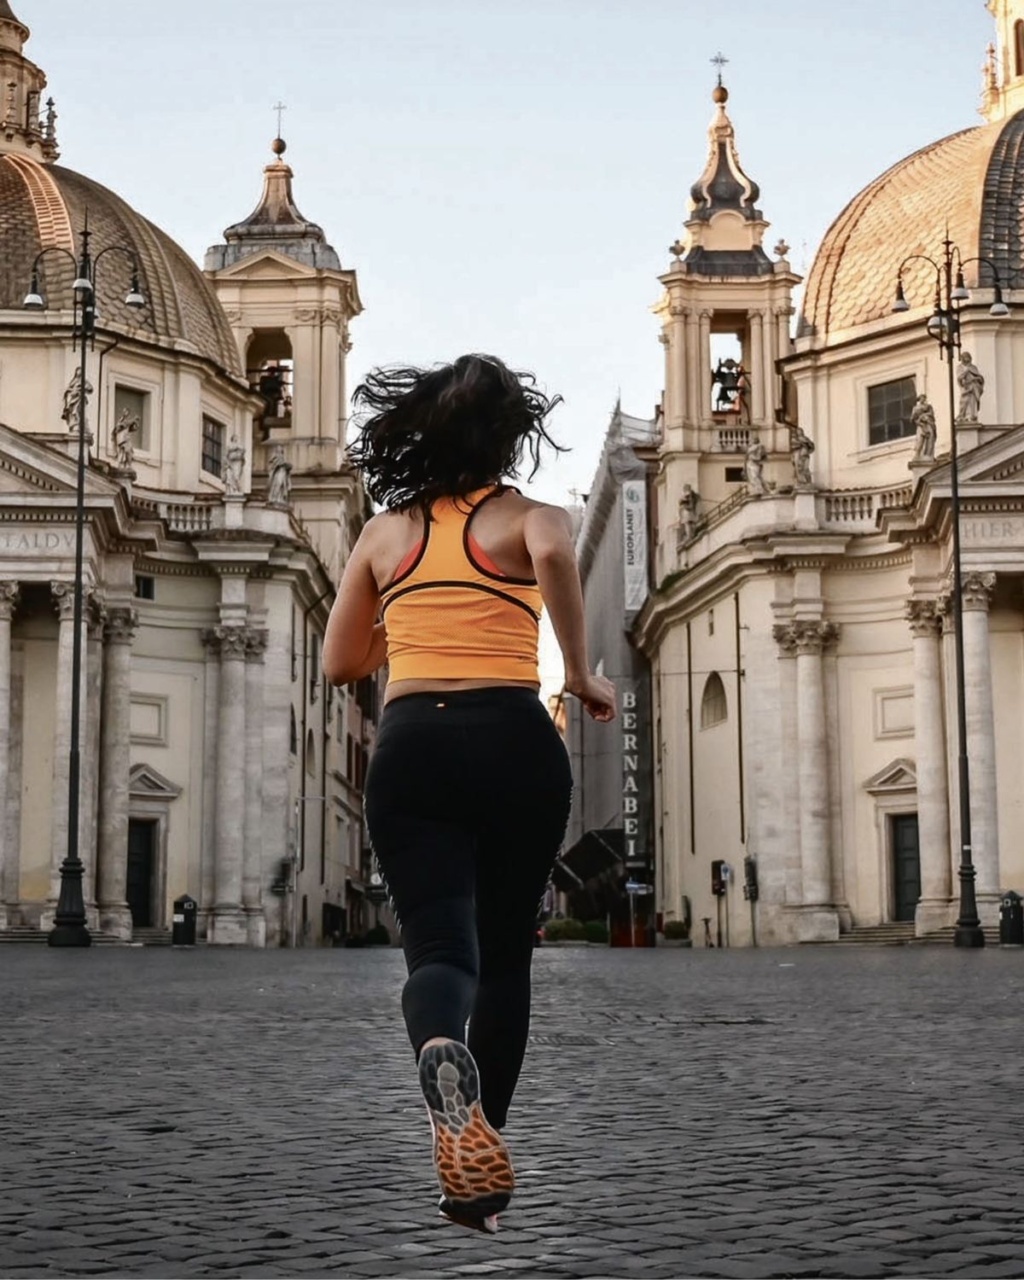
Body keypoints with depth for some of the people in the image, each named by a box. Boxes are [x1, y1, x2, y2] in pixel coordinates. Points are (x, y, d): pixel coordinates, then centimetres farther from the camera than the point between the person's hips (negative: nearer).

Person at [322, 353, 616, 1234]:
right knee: (504, 954, 13)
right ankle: (477, 1185, 14)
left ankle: (443, 1056, -44)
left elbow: (341, 664, 22)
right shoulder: (525, 515, 9)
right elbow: (555, 552, -18)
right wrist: (583, 675, -8)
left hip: (411, 743, 1)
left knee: (439, 945, -7)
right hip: (515, 739, -1)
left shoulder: (385, 531, 17)